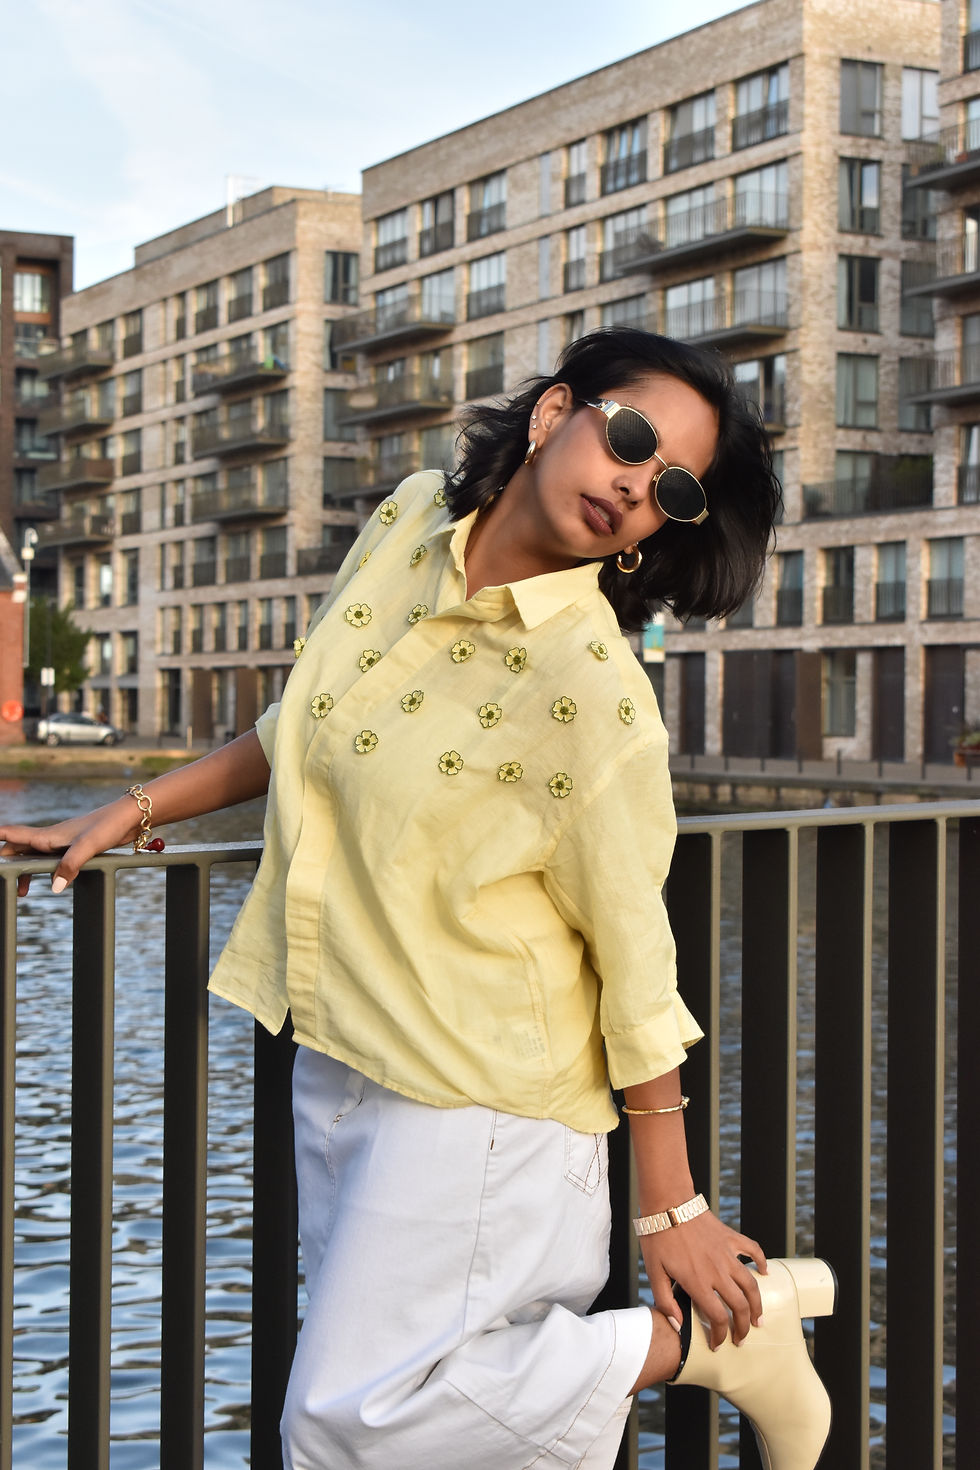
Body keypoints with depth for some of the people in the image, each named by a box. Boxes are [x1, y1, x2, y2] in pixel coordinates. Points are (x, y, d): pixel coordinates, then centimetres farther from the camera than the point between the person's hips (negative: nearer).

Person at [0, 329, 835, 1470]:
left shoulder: (592, 691, -20)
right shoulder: (409, 526, 0)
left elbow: (637, 964, -16)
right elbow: (302, 728, 16)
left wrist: (672, 1213, -11)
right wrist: (133, 811, 13)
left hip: (474, 1094, -7)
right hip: (336, 1060, 7)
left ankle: (717, 1334, 5)